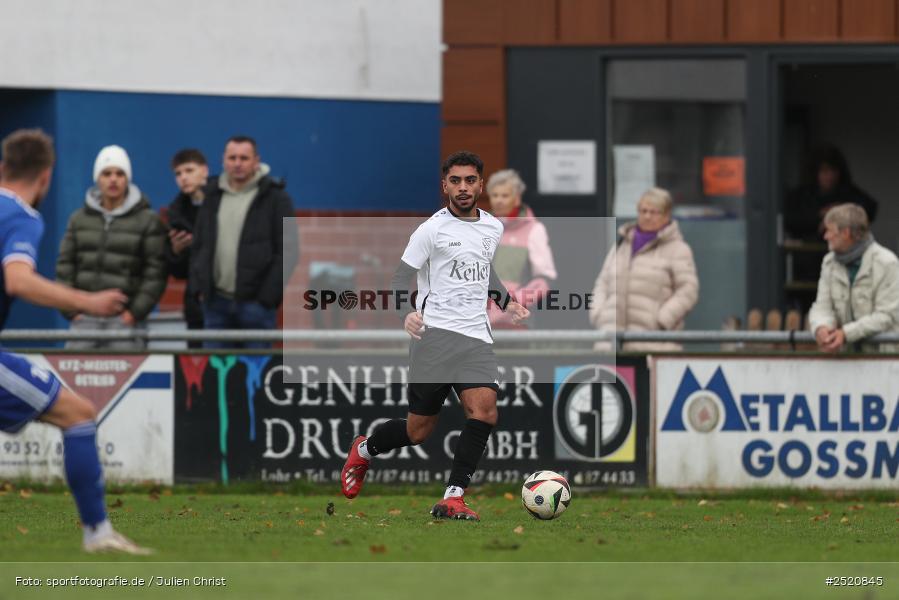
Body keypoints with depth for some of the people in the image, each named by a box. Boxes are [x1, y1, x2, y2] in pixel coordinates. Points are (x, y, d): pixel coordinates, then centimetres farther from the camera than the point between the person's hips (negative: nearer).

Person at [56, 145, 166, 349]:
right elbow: (65, 266, 12)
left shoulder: (148, 221, 3)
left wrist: (135, 312, -9)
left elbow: (155, 272, -2)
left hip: (125, 319, -3)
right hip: (84, 319, 3)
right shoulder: (79, 219, 13)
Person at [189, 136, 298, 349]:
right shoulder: (213, 196, 13)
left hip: (255, 301, -5)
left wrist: (269, 296, -12)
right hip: (217, 301, 5)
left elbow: (287, 251, -6)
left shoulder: (275, 197, -3)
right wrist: (198, 286, 7)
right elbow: (199, 245, 19)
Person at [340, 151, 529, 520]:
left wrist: (506, 302, 22)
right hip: (434, 334, -4)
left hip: (477, 337, 4)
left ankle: (452, 499, -18)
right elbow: (401, 277, -3)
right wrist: (407, 313, -21)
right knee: (419, 430, -1)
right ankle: (363, 450, 31)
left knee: (484, 409, -20)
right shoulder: (432, 229, -3)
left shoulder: (494, 228, 15)